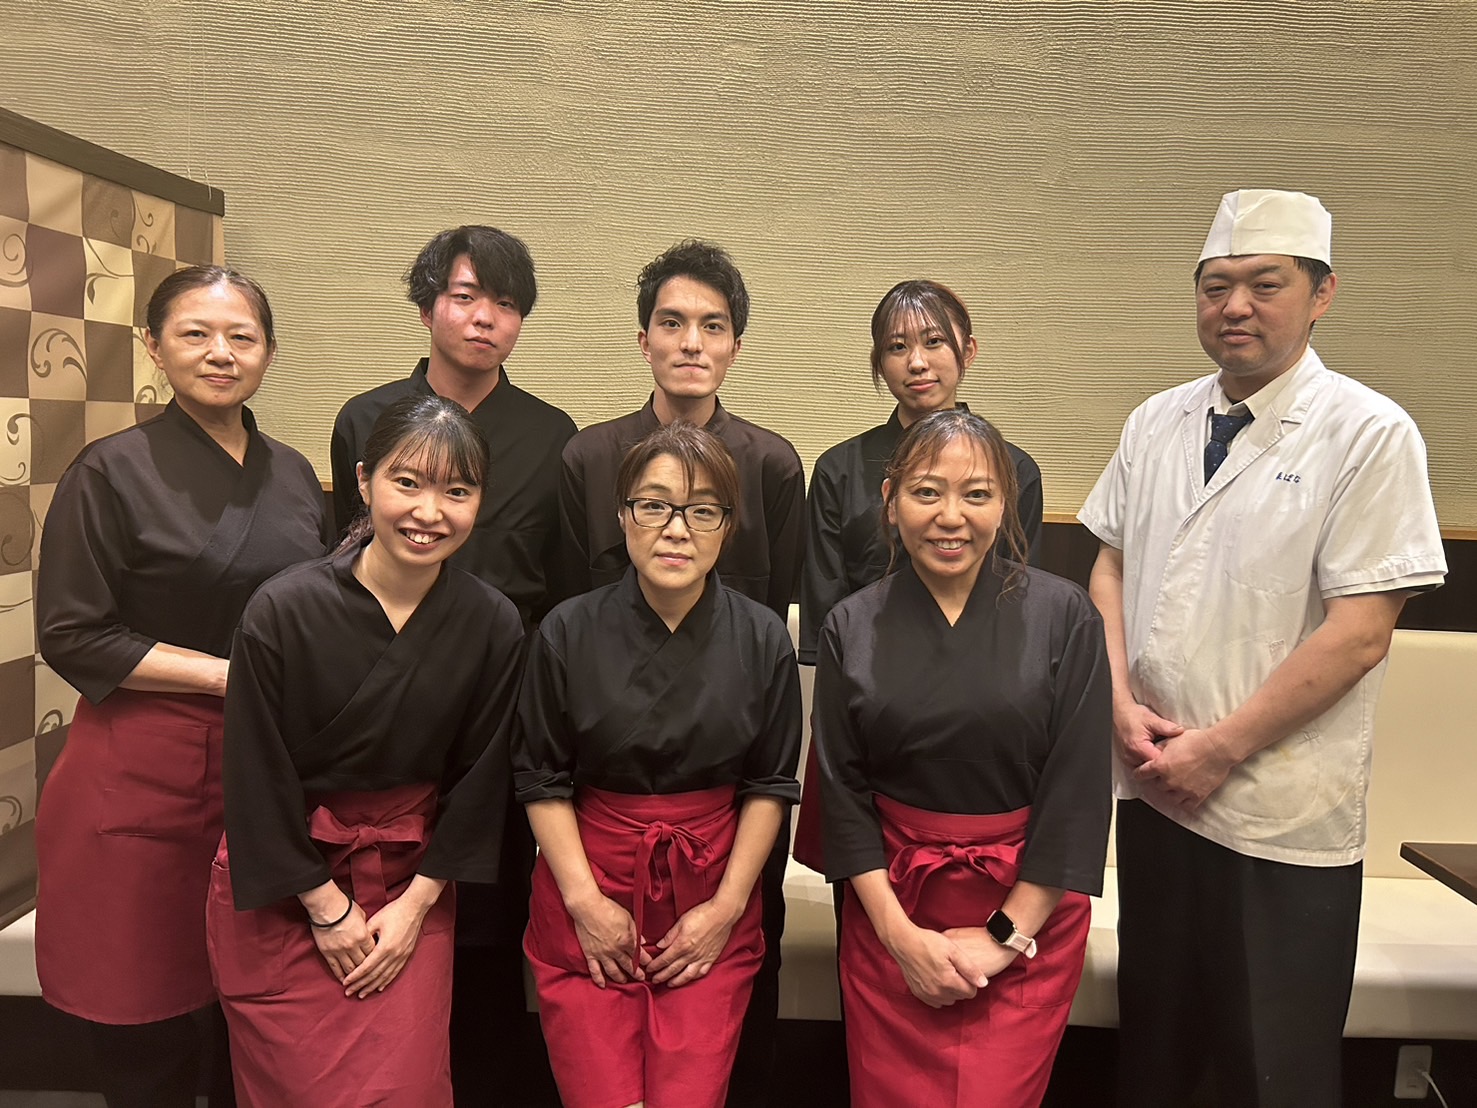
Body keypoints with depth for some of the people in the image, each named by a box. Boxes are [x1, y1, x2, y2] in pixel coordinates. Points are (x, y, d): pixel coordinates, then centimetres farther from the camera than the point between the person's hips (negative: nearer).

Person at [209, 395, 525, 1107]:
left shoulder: (493, 625, -10)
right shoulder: (283, 610, -18)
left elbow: (478, 779, -2)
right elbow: (259, 779, -12)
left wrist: (418, 901, -4)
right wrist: (326, 905, -8)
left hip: (412, 882, 2)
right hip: (278, 888, -2)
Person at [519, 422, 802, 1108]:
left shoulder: (762, 640, -4)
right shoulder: (568, 633, -7)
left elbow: (769, 785, 2)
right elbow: (542, 779, -1)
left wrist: (727, 906, -4)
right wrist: (585, 901, -8)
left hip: (712, 901, 1)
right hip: (591, 883, 0)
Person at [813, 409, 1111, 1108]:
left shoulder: (1064, 617, -7)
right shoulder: (852, 627, -3)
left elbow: (1077, 788, -8)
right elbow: (843, 789, -2)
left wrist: (1006, 933, -9)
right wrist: (900, 933, -8)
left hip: (1030, 907, -1)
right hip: (890, 904, 2)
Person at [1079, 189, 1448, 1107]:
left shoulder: (1369, 434, -10)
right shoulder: (1157, 424, 6)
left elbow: (1361, 630, -15)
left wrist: (1222, 747, -15)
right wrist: (1124, 707, -3)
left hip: (1283, 818, -4)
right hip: (1156, 791, 5)